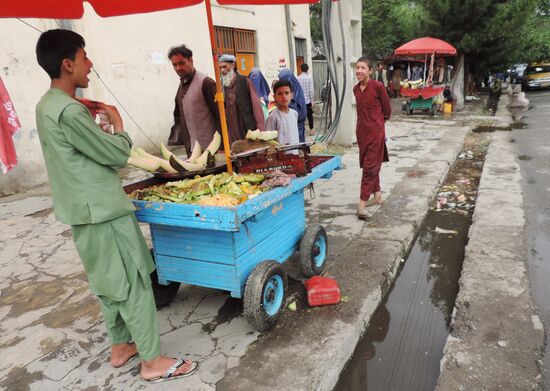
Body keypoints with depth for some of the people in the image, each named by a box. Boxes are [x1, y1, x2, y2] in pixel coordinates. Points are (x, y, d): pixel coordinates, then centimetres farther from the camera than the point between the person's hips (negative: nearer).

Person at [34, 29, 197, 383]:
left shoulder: (47, 105, 10)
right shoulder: (69, 111, -21)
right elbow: (118, 155, -16)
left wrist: (94, 121, 9)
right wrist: (117, 121, 0)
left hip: (84, 208, 10)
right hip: (102, 210, -10)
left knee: (109, 282, 18)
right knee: (135, 284, -1)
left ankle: (121, 346, 32)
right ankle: (153, 361, 10)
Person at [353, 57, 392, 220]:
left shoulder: (378, 86, -12)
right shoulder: (356, 88, 6)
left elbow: (387, 110, -3)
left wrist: (377, 121, 10)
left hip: (375, 132, -7)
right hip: (361, 131, 7)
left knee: (370, 167, -6)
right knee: (371, 165, 15)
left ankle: (362, 203, -7)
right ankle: (377, 195, 28)